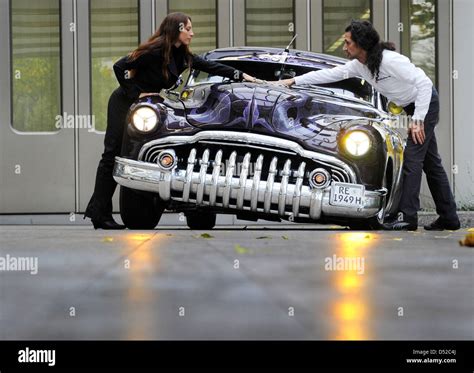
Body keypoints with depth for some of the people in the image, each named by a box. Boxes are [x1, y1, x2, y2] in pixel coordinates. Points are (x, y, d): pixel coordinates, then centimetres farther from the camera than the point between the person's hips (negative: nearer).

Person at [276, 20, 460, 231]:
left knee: (412, 159, -13)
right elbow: (330, 74, 7)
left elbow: (424, 83, -28)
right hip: (412, 107, 9)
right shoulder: (359, 65, -2)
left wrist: (417, 120, -30)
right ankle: (448, 217, 14)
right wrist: (294, 81, 6)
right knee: (430, 162, 10)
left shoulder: (389, 60, -28)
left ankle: (408, 217, -13)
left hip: (426, 103, -9)